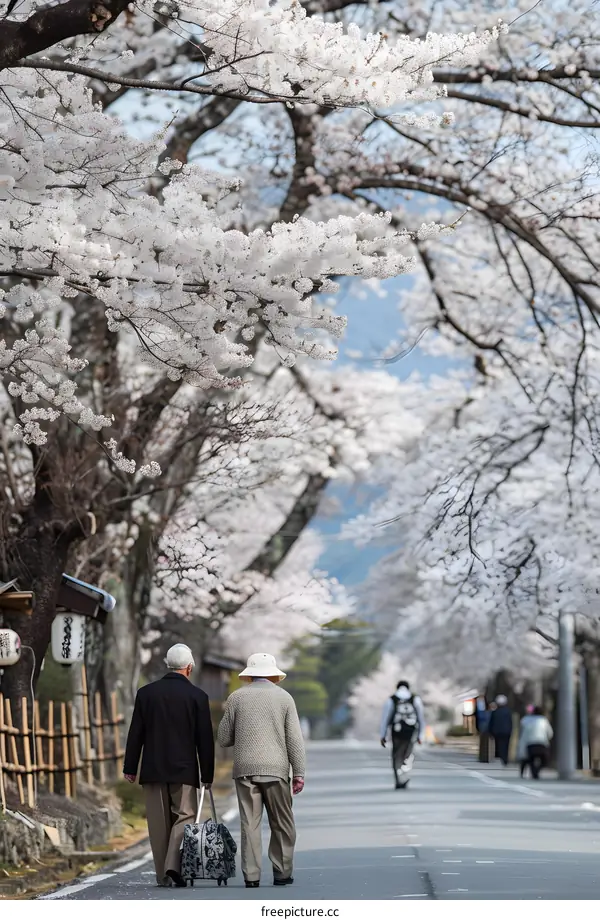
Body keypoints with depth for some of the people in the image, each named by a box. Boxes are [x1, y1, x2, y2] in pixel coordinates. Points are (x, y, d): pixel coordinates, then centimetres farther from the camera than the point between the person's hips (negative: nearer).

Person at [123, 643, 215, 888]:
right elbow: (205, 739, -1)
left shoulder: (146, 693, 2)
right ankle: (174, 868, -15)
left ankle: (163, 876, 7)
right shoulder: (197, 696, -3)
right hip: (184, 770, -2)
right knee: (184, 817, 3)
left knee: (158, 822, 7)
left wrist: (130, 768, 9)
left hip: (153, 769, 2)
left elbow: (135, 734, 3)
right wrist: (207, 775, 5)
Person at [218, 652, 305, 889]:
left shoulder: (236, 697, 4)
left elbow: (223, 738, 6)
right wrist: (298, 773, 2)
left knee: (249, 823, 2)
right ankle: (282, 872, 8)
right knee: (282, 824, 9)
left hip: (245, 769, 1)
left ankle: (251, 876, -1)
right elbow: (294, 739, -1)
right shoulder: (283, 697, 3)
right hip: (276, 769, -1)